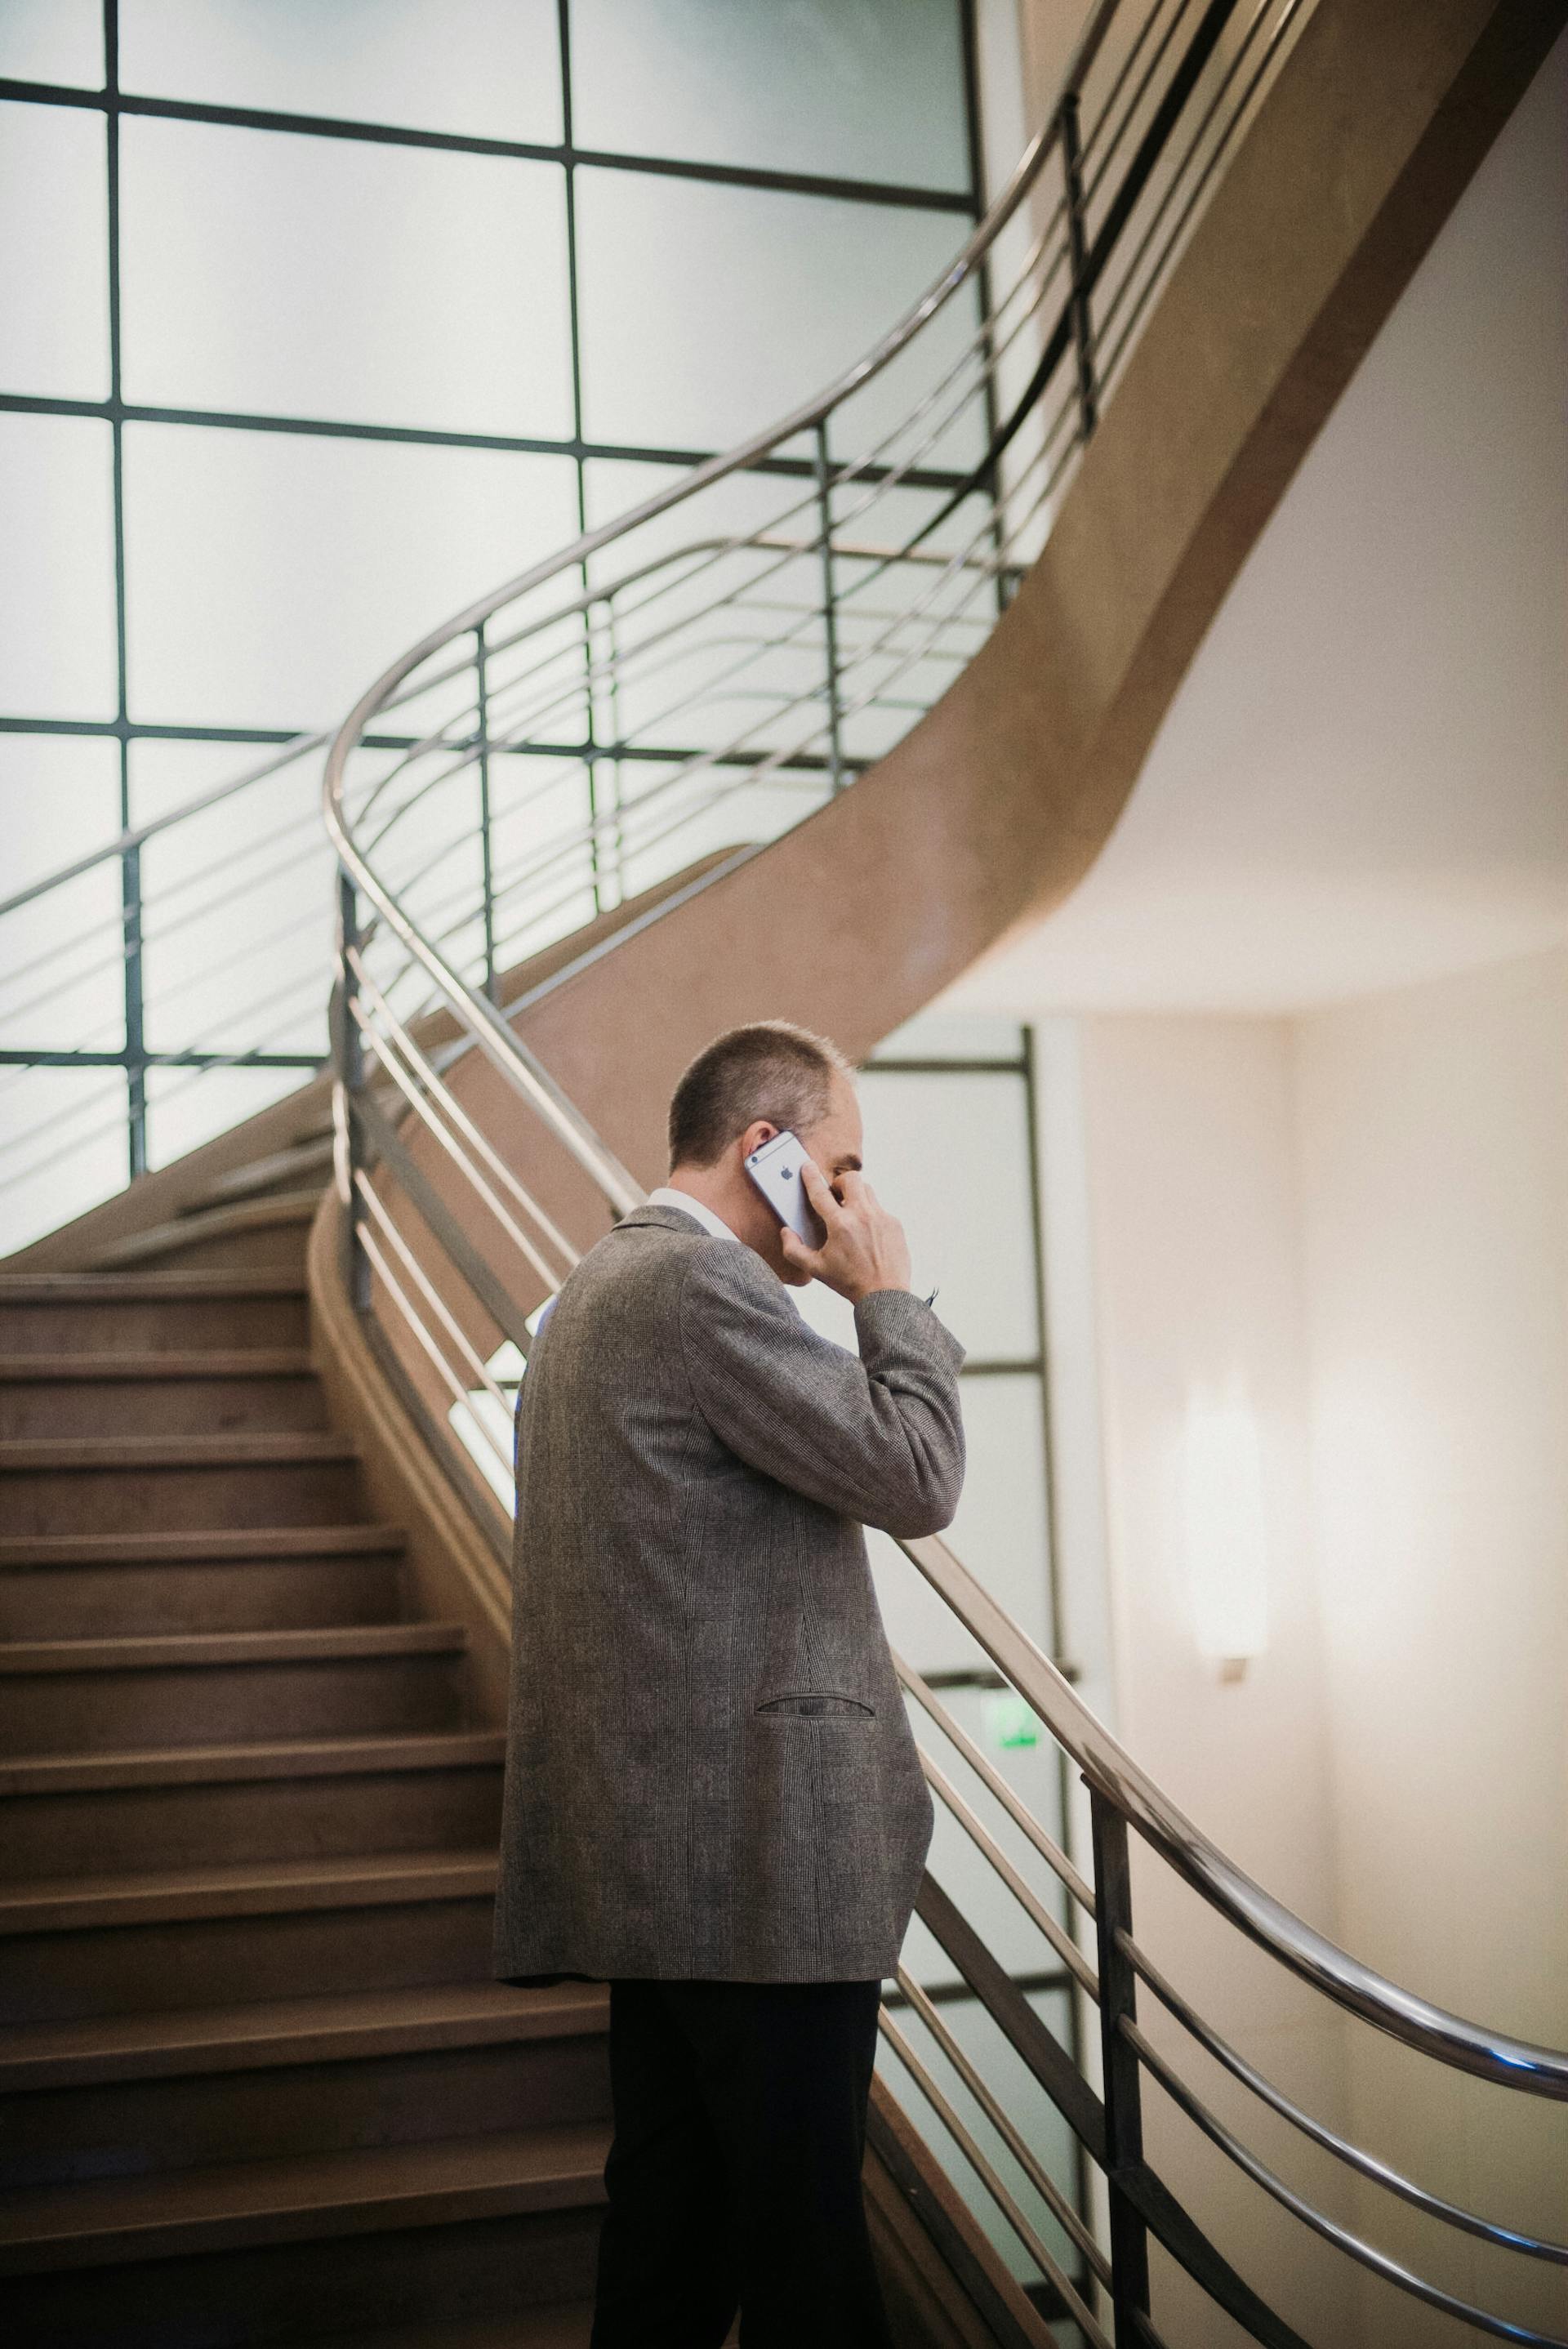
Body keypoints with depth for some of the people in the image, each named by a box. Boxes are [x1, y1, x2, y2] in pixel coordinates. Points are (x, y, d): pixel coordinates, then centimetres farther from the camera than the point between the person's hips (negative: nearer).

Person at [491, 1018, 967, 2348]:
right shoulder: (705, 1282, -14)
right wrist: (889, 1297, -4)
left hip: (659, 1845, 10)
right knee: (802, 2235, -4)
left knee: (673, 2198, 14)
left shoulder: (602, 1288, 20)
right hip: (761, 1846, -10)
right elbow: (916, 1479, -14)